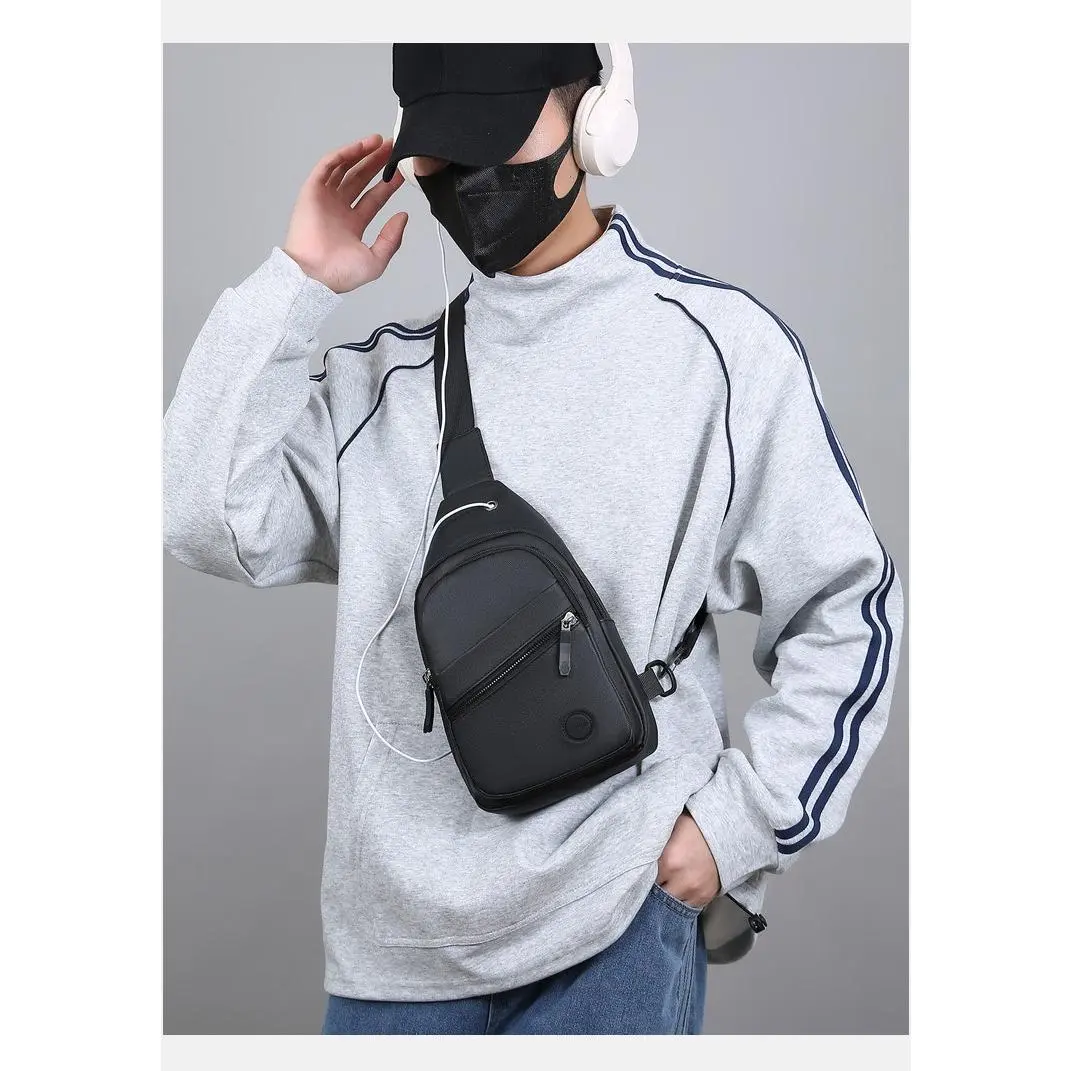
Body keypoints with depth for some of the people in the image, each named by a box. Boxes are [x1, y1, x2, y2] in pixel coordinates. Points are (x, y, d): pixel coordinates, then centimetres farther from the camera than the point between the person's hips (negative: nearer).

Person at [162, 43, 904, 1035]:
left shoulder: (718, 344, -5)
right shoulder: (387, 375, 5)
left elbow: (845, 610, 0)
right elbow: (206, 517, -5)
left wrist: (744, 817, -7)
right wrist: (297, 281, -5)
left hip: (618, 926, -3)